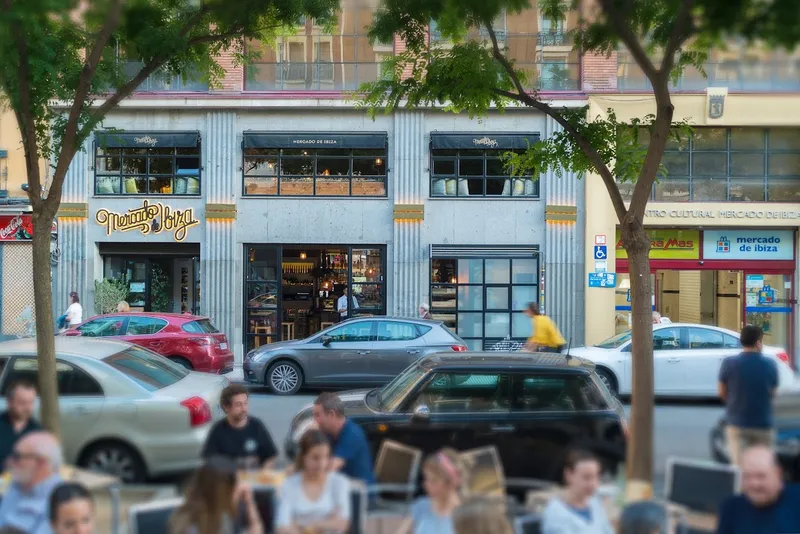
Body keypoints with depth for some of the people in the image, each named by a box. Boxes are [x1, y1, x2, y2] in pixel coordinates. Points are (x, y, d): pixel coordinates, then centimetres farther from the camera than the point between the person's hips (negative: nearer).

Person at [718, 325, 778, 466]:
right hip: (763, 424, 1)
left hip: (737, 423, -1)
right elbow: (773, 393, 6)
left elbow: (722, 393, 2)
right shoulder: (770, 365, -5)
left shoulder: (729, 363, -8)